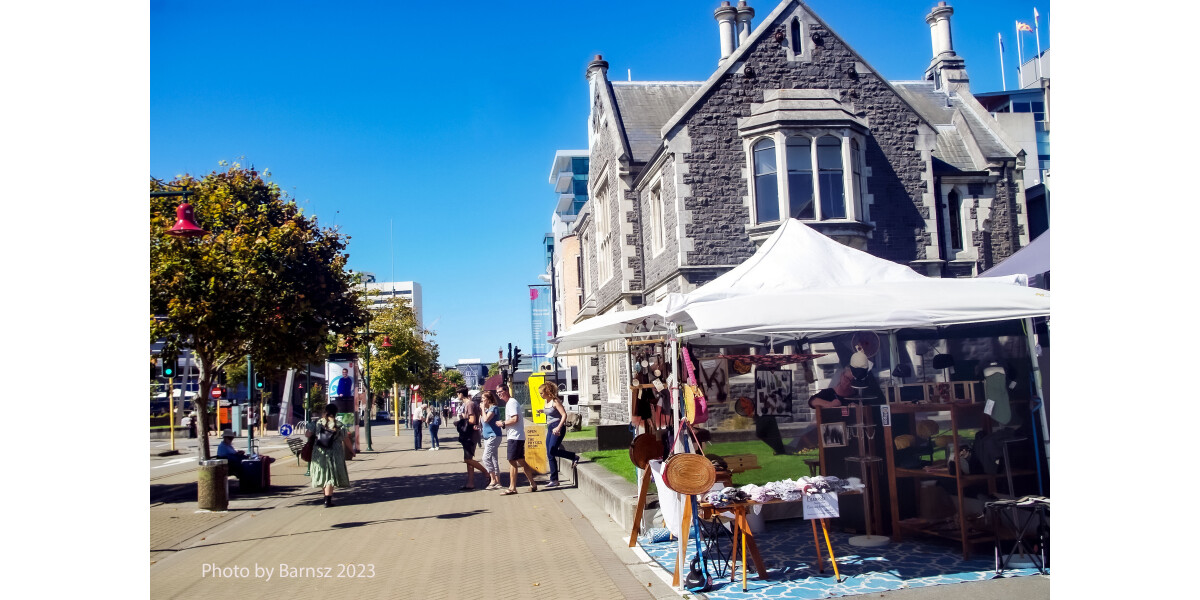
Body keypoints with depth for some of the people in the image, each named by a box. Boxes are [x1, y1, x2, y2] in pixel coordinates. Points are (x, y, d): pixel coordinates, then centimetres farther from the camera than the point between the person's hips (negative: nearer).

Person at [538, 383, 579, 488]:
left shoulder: (555, 401, -13)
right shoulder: (547, 401, 11)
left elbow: (564, 415, -19)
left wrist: (559, 427, -26)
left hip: (557, 428, -9)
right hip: (550, 428, 9)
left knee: (552, 451, -20)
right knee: (550, 455, 4)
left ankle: (574, 457, -1)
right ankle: (554, 480, 8)